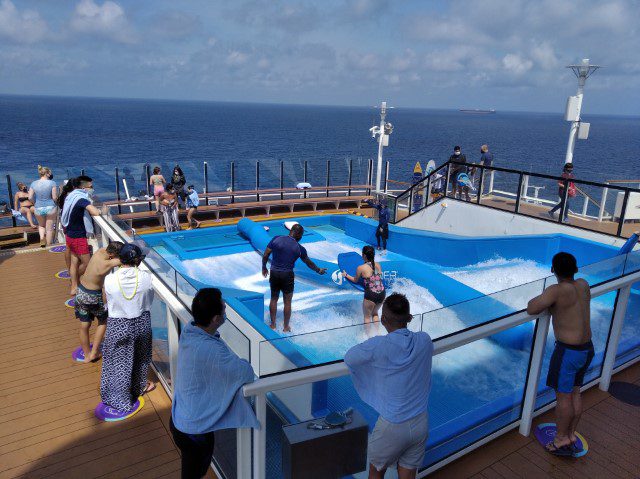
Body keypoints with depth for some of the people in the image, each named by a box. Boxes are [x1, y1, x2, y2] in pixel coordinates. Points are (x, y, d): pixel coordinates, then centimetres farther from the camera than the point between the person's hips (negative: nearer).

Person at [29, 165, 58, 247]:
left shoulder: (34, 184, 1)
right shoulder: (52, 183, -10)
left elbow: (30, 198, -1)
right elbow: (55, 197, -12)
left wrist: (35, 203, 17)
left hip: (38, 208, 3)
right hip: (50, 207, -3)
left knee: (41, 225, 28)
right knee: (49, 229, 9)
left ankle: (42, 237, 3)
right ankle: (48, 246, 16)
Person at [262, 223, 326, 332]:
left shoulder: (276, 239, -5)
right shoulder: (299, 248, -6)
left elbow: (265, 256, -3)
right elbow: (309, 263, 8)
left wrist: (264, 268, 14)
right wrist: (318, 270, 26)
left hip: (274, 274, 2)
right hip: (287, 275, -2)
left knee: (274, 299, 17)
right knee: (287, 302, 12)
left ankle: (273, 325, 26)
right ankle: (286, 327, 20)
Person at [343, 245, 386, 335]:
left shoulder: (361, 268, -9)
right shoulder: (378, 265, 4)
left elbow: (355, 280, 8)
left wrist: (346, 275, 24)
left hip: (371, 295, -5)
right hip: (382, 293, 5)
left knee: (367, 316, 18)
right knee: (375, 313, 29)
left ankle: (368, 334, 25)